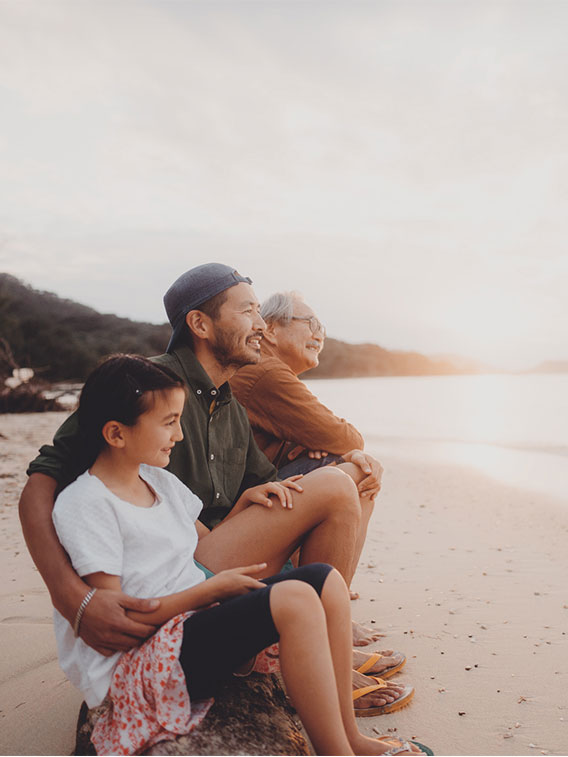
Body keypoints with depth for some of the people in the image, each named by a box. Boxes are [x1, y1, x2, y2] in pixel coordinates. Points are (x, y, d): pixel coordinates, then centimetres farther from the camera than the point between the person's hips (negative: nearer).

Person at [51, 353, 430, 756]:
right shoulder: (82, 504, -13)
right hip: (137, 663, -9)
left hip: (198, 621, 9)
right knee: (294, 598, -28)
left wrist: (246, 503, 5)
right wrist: (213, 588, -15)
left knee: (325, 579, -8)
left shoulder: (160, 481, 14)